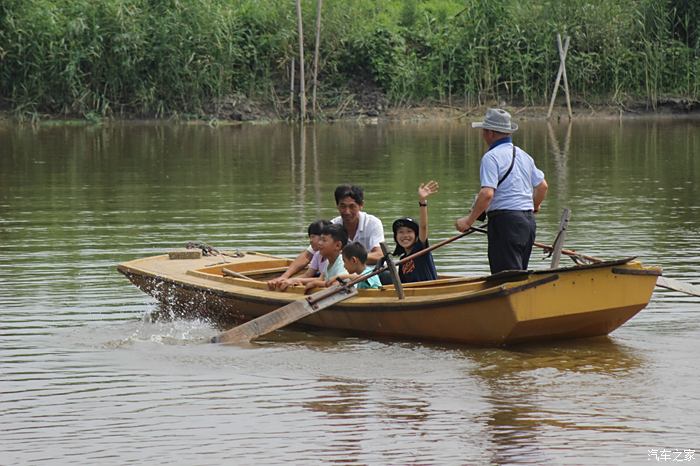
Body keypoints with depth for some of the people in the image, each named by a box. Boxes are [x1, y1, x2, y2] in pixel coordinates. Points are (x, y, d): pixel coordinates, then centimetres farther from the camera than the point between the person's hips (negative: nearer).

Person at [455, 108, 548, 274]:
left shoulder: (491, 157, -11)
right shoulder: (524, 155, 15)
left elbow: (487, 194, -21)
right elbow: (542, 186, 20)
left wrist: (469, 220, -14)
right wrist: (534, 207, 39)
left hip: (505, 220, -9)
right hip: (528, 221, 9)